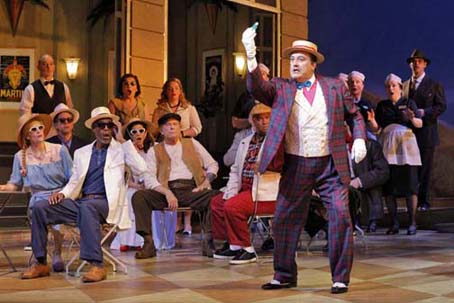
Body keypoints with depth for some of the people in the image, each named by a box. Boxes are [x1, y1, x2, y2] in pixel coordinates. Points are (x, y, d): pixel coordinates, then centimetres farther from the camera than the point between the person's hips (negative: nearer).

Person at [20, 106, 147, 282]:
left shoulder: (121, 149, 9)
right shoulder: (81, 152, 22)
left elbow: (141, 170, -7)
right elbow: (74, 183, 21)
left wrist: (123, 140, -5)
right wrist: (62, 193, -2)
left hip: (106, 203, -5)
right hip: (81, 202, 5)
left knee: (87, 206, -39)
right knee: (40, 207, -14)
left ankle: (97, 266, -39)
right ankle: (41, 263, -5)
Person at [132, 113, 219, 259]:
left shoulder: (192, 144, 20)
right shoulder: (154, 151, 16)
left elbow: (212, 165, 19)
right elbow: (149, 178, 3)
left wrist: (206, 183, -1)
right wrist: (167, 193, -14)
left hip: (191, 189, 0)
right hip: (165, 191, 0)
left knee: (215, 196, -31)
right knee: (139, 196, -26)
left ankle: (209, 241, -27)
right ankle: (148, 243, -26)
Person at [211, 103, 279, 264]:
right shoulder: (246, 142, 19)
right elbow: (235, 170, 20)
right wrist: (231, 193, 7)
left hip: (267, 193, -9)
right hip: (245, 189, 9)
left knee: (232, 206, -24)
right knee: (216, 202, 7)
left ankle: (246, 249, -9)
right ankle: (232, 244, 14)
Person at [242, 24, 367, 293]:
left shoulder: (334, 86, 8)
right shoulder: (281, 88, 6)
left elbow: (355, 115, 15)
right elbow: (257, 88, -13)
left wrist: (359, 140, -2)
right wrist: (251, 56, -28)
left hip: (331, 165, -1)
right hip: (295, 167, 1)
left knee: (341, 216, -8)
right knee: (284, 220, 5)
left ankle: (341, 278, 6)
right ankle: (285, 276, 22)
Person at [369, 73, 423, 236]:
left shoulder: (409, 103, 10)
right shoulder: (382, 105, 15)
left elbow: (420, 124, 1)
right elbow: (376, 128, 9)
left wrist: (412, 118, -20)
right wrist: (371, 120, -11)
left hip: (406, 145, -2)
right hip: (387, 147, 2)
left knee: (410, 183, -7)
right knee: (388, 185, -2)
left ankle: (412, 222, -3)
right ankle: (393, 223, 4)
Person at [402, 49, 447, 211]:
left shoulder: (434, 85, 2)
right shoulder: (405, 85, 14)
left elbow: (441, 106, -4)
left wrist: (423, 112, -17)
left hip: (426, 132, -3)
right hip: (409, 132, 4)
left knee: (425, 168, -1)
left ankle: (424, 200, 5)